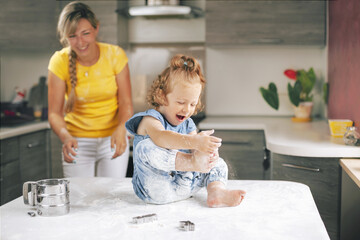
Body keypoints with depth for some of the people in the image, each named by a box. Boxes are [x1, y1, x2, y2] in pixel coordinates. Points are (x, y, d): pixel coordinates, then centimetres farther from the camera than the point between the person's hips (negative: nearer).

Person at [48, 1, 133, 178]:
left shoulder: (114, 55, -11)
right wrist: (65, 137, -33)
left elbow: (125, 103, -10)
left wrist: (121, 130, -30)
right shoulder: (59, 61, -12)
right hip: (78, 141, 0)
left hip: (113, 139, 0)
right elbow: (55, 112, -13)